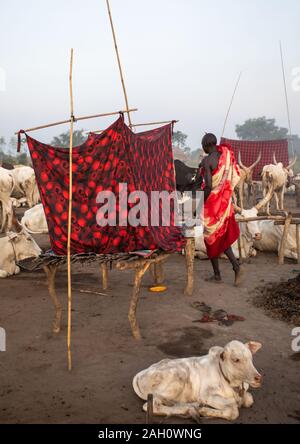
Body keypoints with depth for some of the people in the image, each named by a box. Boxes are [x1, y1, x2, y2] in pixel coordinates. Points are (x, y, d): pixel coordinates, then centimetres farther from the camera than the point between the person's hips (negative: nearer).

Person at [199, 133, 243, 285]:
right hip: (225, 201, 7)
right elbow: (233, 179, 7)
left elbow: (208, 186, -23)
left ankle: (217, 275, 17)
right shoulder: (226, 156, 5)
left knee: (212, 238, 7)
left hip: (212, 202, -6)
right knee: (222, 237, 17)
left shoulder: (206, 161, -16)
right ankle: (236, 267, 3)